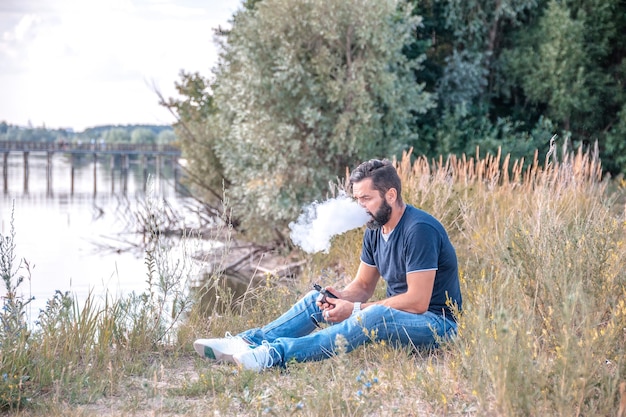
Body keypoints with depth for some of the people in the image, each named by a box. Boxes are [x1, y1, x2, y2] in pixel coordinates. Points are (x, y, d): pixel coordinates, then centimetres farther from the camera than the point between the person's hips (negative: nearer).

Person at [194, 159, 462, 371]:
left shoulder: (419, 230, -21)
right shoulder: (375, 229, 6)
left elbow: (417, 302, -25)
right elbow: (363, 286, 12)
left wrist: (354, 310, -21)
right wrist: (339, 297, -12)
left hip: (436, 322, -9)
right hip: (395, 312, 9)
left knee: (376, 314, -38)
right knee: (317, 299, 4)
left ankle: (275, 354, -45)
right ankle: (247, 343, -16)